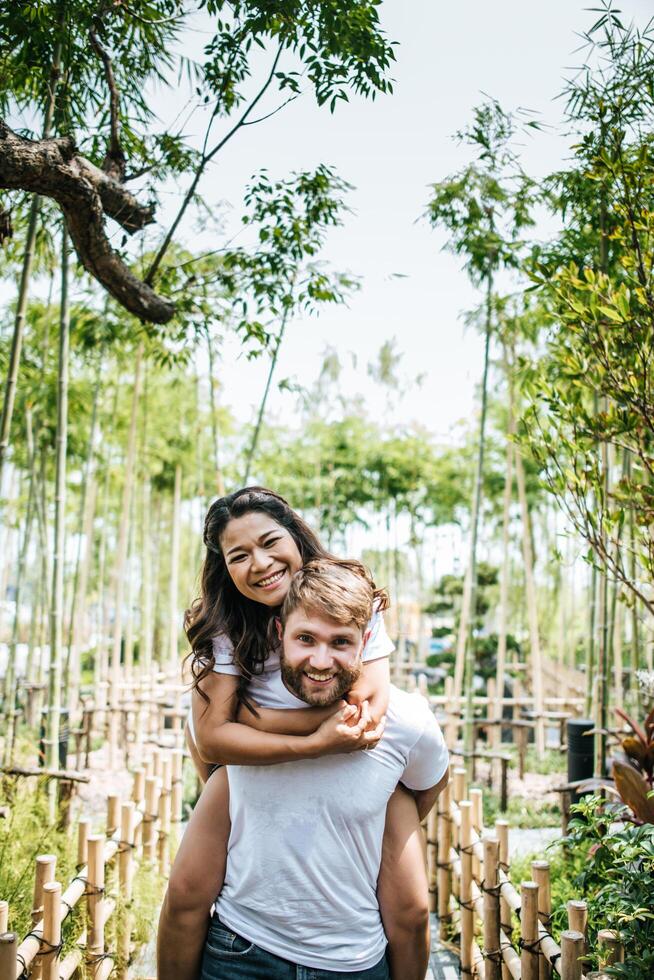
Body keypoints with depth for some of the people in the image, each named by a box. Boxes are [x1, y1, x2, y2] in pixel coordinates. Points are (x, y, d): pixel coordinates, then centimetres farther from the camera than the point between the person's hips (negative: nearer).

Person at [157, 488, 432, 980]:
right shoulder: (225, 626, -18)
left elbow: (369, 708, -30)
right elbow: (211, 737, -26)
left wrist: (243, 712, -29)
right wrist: (314, 743, -38)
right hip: (254, 766, 1)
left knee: (410, 913, -11)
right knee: (185, 898, -10)